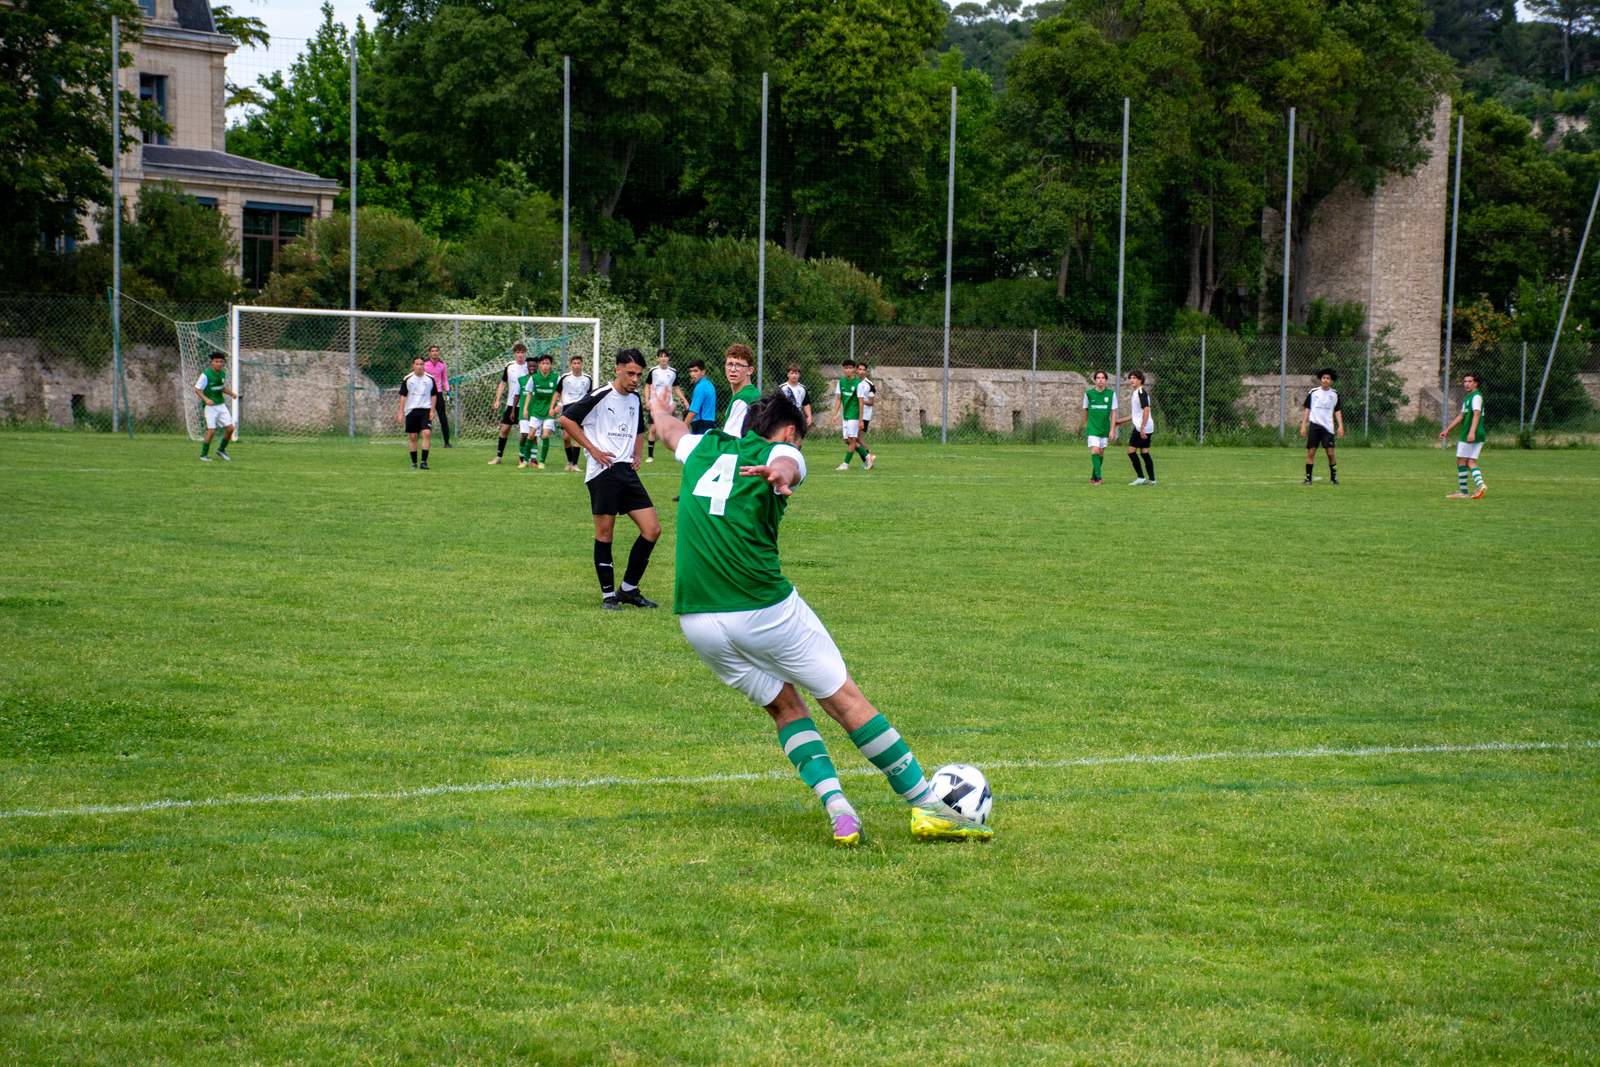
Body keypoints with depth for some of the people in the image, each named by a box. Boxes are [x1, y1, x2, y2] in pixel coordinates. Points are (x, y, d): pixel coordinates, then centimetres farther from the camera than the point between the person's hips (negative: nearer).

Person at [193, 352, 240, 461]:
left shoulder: (222, 374, 7)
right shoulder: (206, 375, -13)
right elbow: (197, 389, -11)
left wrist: (231, 393, 3)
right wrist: (206, 399, -26)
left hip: (221, 405, 6)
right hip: (210, 407, -6)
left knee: (230, 428, 0)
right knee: (211, 431, -12)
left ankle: (221, 450, 20)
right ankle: (203, 454, 5)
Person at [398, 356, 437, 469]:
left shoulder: (430, 379, 2)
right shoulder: (408, 379, 1)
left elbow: (434, 395, 10)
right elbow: (403, 396, 4)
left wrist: (432, 411, 1)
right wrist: (401, 413, -1)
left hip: (425, 410, -1)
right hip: (411, 410, 1)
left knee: (426, 433, -16)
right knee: (413, 437, 2)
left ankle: (424, 461, -14)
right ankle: (414, 463, 12)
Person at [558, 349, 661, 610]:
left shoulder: (635, 398, 14)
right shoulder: (600, 396, -8)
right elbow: (566, 419, -8)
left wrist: (638, 454, 14)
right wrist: (593, 449, -10)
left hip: (628, 471, 7)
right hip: (603, 473, -7)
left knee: (652, 530, -1)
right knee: (605, 534, -2)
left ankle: (629, 589, 11)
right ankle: (608, 594, 9)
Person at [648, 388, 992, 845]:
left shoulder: (705, 449, 15)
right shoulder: (781, 451, -1)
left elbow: (671, 430, 38)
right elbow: (786, 462, -27)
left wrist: (660, 409, 61)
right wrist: (781, 473, -51)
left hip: (695, 619, 6)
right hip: (765, 609, -6)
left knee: (785, 706, 18)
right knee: (847, 700, 5)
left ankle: (836, 805, -2)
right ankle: (925, 806, 8)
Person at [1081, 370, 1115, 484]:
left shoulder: (1111, 394, -1)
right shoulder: (1089, 393, -2)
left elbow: (1113, 412, 2)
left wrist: (1112, 430, -3)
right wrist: (1086, 424, 17)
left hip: (1105, 428, 2)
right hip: (1092, 428, -2)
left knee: (1101, 453, 6)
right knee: (1095, 451, -15)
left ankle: (1094, 477, 19)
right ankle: (1098, 477, -17)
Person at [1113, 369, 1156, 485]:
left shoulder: (1141, 392, -12)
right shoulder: (1135, 392, 20)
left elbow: (1146, 409, -21)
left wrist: (1142, 428, -25)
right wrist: (1121, 421, 33)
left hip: (1142, 428, -10)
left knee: (1131, 450, -7)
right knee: (1144, 452, 9)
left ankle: (1141, 477, -8)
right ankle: (1152, 479, 7)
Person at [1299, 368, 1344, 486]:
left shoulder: (1334, 395, 8)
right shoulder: (1313, 392, 5)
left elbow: (1337, 411, 12)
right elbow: (1307, 409, 9)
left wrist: (1340, 426, 1)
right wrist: (1303, 425, 3)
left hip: (1328, 427, 0)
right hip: (1314, 425, 0)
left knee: (1330, 453, -6)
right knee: (1311, 452, -5)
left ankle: (1333, 478, 6)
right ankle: (1308, 478, 1)